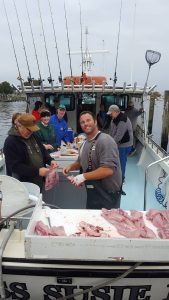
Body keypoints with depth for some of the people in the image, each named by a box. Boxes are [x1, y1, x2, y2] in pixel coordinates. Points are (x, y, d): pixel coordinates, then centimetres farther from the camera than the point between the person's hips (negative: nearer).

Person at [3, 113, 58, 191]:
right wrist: (37, 171, -28)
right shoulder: (10, 142, -16)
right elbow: (15, 166, -22)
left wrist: (50, 160, -5)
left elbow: (43, 151, 16)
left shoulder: (32, 135, 7)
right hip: (24, 184, -7)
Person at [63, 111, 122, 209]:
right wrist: (71, 166, 3)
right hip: (93, 193, 8)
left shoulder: (105, 140, -20)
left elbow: (108, 170, -28)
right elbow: (81, 162, 23)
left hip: (107, 195, -8)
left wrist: (83, 176, -25)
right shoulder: (85, 143, 9)